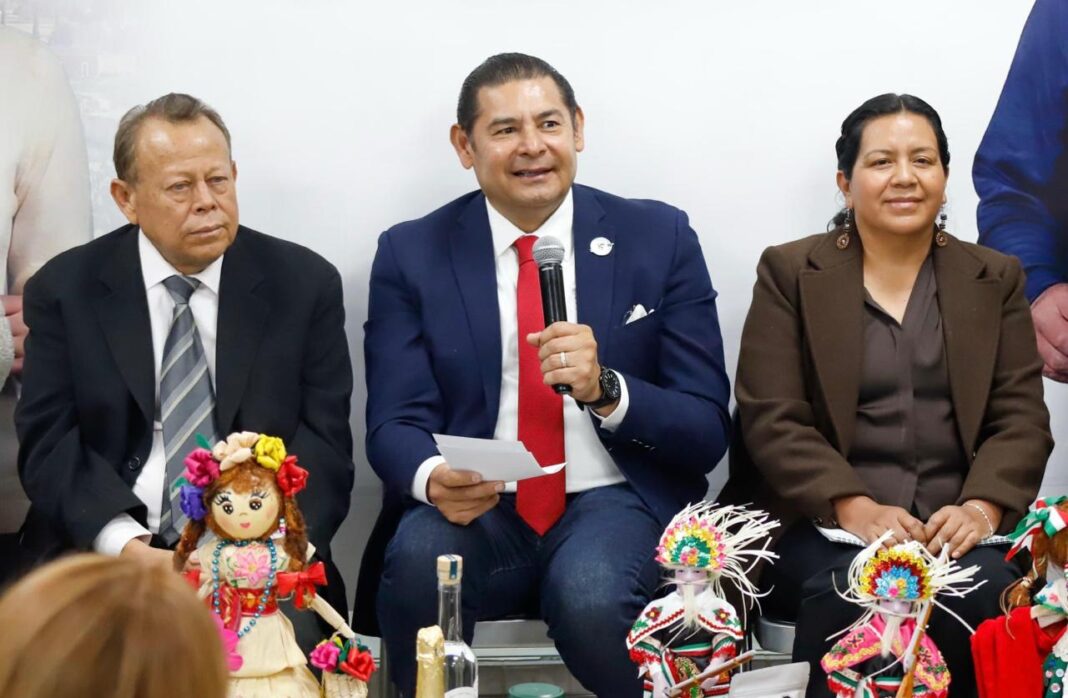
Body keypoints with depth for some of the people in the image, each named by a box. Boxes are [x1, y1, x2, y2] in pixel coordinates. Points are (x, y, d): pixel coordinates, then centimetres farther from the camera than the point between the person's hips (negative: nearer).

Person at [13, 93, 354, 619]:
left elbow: (323, 439, 1)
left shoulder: (306, 284, 5)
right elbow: (48, 442, -1)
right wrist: (126, 547, -19)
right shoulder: (63, 291, 5)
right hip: (102, 553, 0)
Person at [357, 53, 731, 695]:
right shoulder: (412, 254, 5)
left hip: (614, 504, -1)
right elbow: (395, 423, -1)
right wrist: (433, 478, -25)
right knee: (419, 562, -33)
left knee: (590, 596, -34)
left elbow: (708, 431, 0)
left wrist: (605, 389, -20)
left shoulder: (660, 238, 3)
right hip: (475, 510, 1)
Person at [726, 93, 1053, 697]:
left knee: (983, 590, -30)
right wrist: (854, 507, -18)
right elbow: (773, 419, -2)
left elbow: (1021, 418, 6)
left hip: (956, 530, 2)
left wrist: (981, 507, -14)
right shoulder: (790, 273, 8)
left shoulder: (996, 279, 15)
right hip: (821, 526, -2)